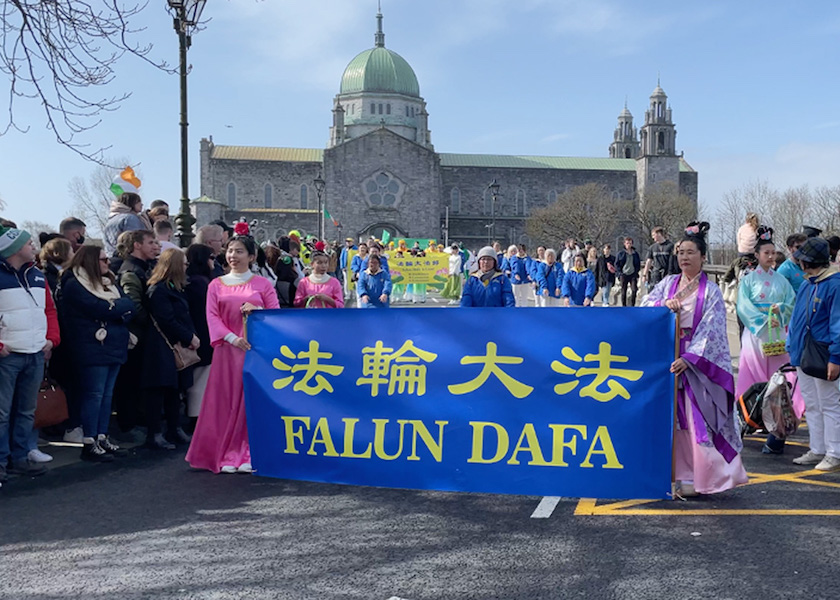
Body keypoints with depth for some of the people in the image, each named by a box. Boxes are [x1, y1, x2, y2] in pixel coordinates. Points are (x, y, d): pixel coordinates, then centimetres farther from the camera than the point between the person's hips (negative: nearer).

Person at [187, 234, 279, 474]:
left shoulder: (262, 283, 7)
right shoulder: (216, 285, 11)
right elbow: (212, 316, 2)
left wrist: (256, 310, -14)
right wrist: (232, 337, -12)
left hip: (256, 347, -1)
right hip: (228, 348, 1)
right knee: (227, 400, 1)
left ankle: (249, 455, 3)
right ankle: (228, 456, 7)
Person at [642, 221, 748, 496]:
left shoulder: (711, 291, -3)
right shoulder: (668, 284, 10)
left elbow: (710, 329, -11)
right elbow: (644, 304, 3)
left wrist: (689, 358, -21)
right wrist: (664, 304, -17)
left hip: (698, 362, -4)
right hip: (667, 357, 4)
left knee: (696, 418, -6)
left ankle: (696, 476, 3)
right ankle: (675, 471, 15)